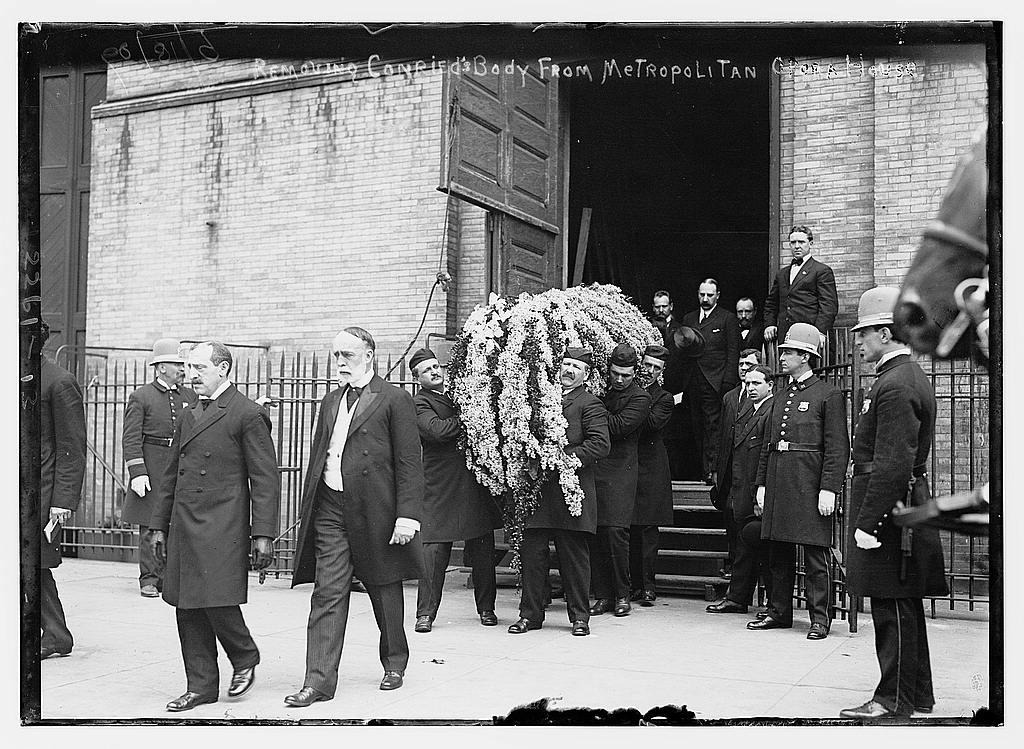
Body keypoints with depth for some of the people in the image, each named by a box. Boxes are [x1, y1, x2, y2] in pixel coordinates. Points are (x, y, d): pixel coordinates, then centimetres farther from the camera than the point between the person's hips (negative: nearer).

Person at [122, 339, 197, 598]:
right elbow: (131, 438, -5)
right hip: (151, 469, -3)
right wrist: (137, 472, -14)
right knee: (151, 526, 0)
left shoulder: (190, 397, 12)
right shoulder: (141, 397, 0)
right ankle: (149, 579, 7)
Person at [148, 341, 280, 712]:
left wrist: (263, 533, -13)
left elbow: (265, 479, -9)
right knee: (187, 608, 7)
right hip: (183, 527, 7)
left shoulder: (248, 415, -6)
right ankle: (201, 686, 18)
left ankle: (245, 659, 17)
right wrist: (159, 525, 18)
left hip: (222, 527, -7)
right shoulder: (188, 416, 17)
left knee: (217, 601, -11)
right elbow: (170, 474, 22)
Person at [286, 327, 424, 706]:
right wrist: (308, 508, 11)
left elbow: (409, 463, -8)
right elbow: (317, 457, 17)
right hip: (329, 508, 4)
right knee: (327, 595, -1)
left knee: (385, 592, 11)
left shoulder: (395, 400, -5)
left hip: (375, 509, -4)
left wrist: (407, 515, -14)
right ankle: (319, 681, 2)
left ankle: (394, 664, 31)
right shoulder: (330, 401, 14)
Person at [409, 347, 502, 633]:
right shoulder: (420, 403, -2)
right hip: (440, 488, -6)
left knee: (483, 550, 7)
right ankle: (425, 613, 2)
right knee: (433, 548, -7)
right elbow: (436, 429, -20)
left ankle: (486, 608, 19)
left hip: (475, 484, 6)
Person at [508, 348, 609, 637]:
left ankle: (579, 616, 13)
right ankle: (530, 614, 15)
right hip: (536, 489, 5)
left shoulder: (590, 405, 0)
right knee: (531, 553, 5)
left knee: (574, 556, 3)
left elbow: (600, 445, -11)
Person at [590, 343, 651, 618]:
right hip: (591, 469, 4)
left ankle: (622, 595, 4)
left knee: (616, 531, -9)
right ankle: (602, 595, 9)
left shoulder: (640, 397, 1)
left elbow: (620, 425, -13)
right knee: (595, 533, 1)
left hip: (619, 472, -4)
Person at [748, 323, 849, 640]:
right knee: (778, 554, 11)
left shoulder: (829, 395, -3)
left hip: (809, 487, -7)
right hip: (778, 484, 7)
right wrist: (761, 483, 13)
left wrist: (829, 489, -15)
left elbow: (838, 448, -8)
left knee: (814, 555, -2)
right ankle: (779, 612, 21)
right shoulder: (780, 398, 18)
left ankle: (819, 618, 5)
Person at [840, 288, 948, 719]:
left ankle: (894, 701, 7)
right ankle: (917, 695, 27)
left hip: (889, 507, -10)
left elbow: (892, 465, -24)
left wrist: (868, 523, -22)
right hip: (907, 503, 10)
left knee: (892, 609, -2)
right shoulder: (911, 376, 15)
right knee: (904, 607, 17)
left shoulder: (895, 386, -18)